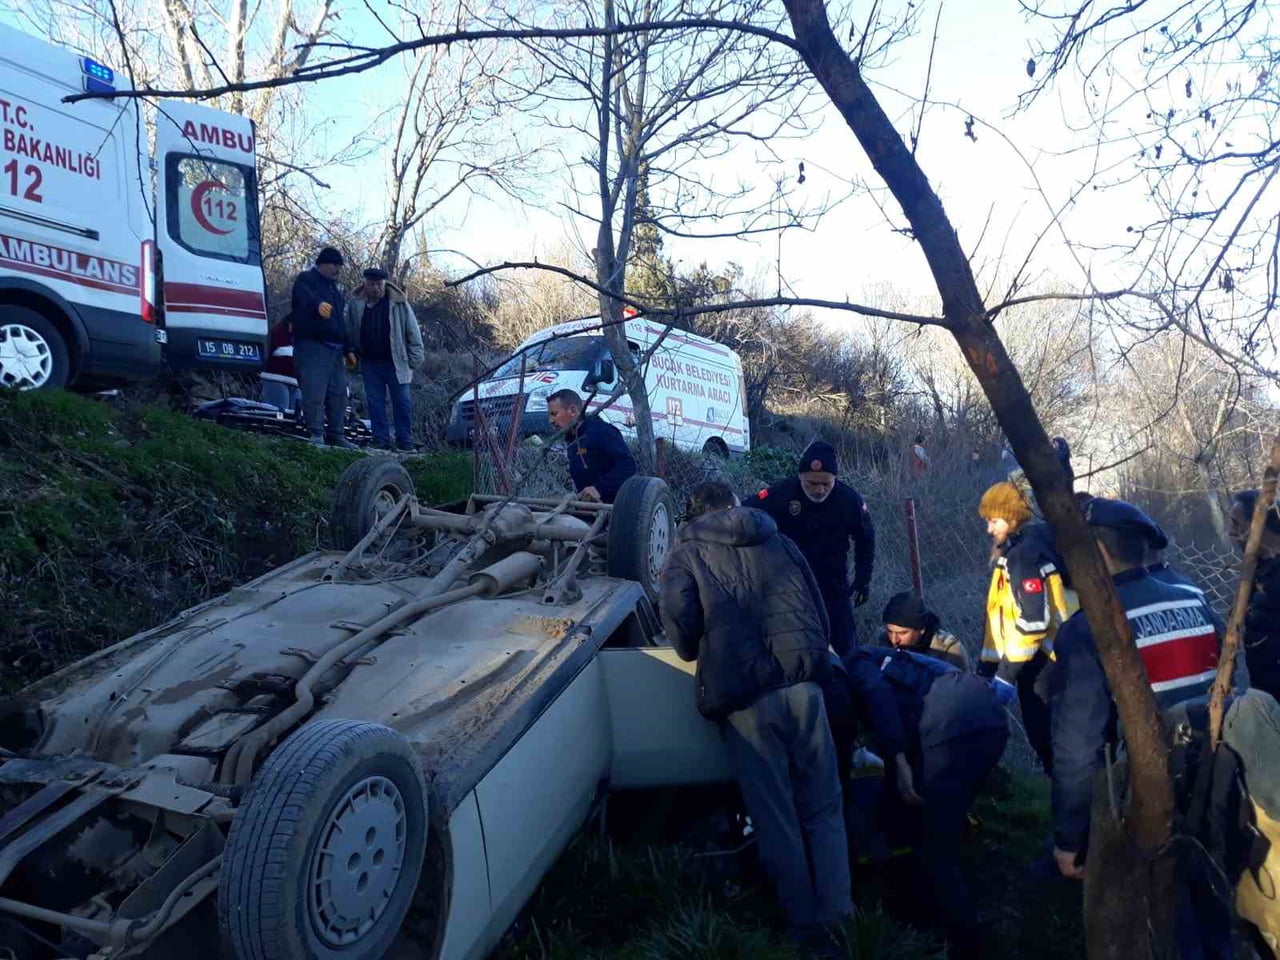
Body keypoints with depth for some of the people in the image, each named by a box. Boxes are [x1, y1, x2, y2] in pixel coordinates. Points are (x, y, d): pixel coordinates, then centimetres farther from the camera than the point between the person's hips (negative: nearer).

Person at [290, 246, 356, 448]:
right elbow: (306, 296, -25)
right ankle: (316, 434, -14)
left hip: (335, 348, 8)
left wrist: (347, 349, 26)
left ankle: (335, 434, 11)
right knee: (314, 392, -14)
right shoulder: (306, 280, 1)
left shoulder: (334, 288, 26)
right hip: (312, 345, -8)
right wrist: (318, 304, -48)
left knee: (338, 393, 6)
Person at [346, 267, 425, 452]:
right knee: (375, 402, 5)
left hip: (395, 361, -3)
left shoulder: (398, 303, -6)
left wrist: (416, 357, -5)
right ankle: (381, 440, 11)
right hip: (369, 362, 3)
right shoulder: (355, 304, 2)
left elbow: (412, 331, -3)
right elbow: (350, 333, 12)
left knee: (402, 401, 0)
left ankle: (405, 441, 7)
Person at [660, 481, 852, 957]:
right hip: (803, 683, 3)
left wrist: (695, 652, 13)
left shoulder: (687, 553, 8)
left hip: (745, 695, -3)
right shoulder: (780, 543, 19)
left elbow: (678, 613, -7)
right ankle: (839, 916, 13)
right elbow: (818, 609, 19)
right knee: (823, 809, 14)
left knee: (777, 819, 8)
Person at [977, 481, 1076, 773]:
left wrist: (1007, 671, -21)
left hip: (1043, 660, -10)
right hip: (1039, 658, 10)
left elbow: (1034, 618, -24)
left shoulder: (1025, 554, -18)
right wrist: (989, 664, 15)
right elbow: (1002, 612, 17)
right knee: (1041, 731, 15)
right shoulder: (1013, 551, 15)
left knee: (1043, 733, -5)